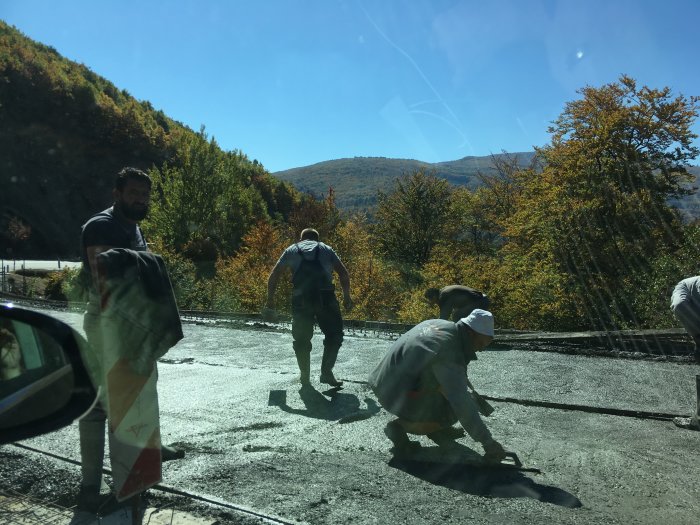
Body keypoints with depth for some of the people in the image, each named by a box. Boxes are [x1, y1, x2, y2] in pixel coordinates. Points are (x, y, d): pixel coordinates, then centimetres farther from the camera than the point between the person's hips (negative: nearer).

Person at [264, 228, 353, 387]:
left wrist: (270, 300, 21)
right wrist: (346, 296, 17)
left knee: (301, 339, 16)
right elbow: (344, 273, 13)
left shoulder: (292, 250, 24)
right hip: (325, 296, -1)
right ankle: (326, 372, 9)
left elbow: (273, 276, 17)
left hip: (300, 299, 1)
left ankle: (305, 377, 21)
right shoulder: (326, 249, 24)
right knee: (334, 335, 15)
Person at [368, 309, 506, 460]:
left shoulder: (440, 324, 2)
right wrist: (488, 442, -21)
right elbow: (462, 404, -26)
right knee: (452, 413, -6)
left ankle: (437, 429, 22)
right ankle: (399, 426, -2)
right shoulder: (450, 355, -24)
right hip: (397, 394, -9)